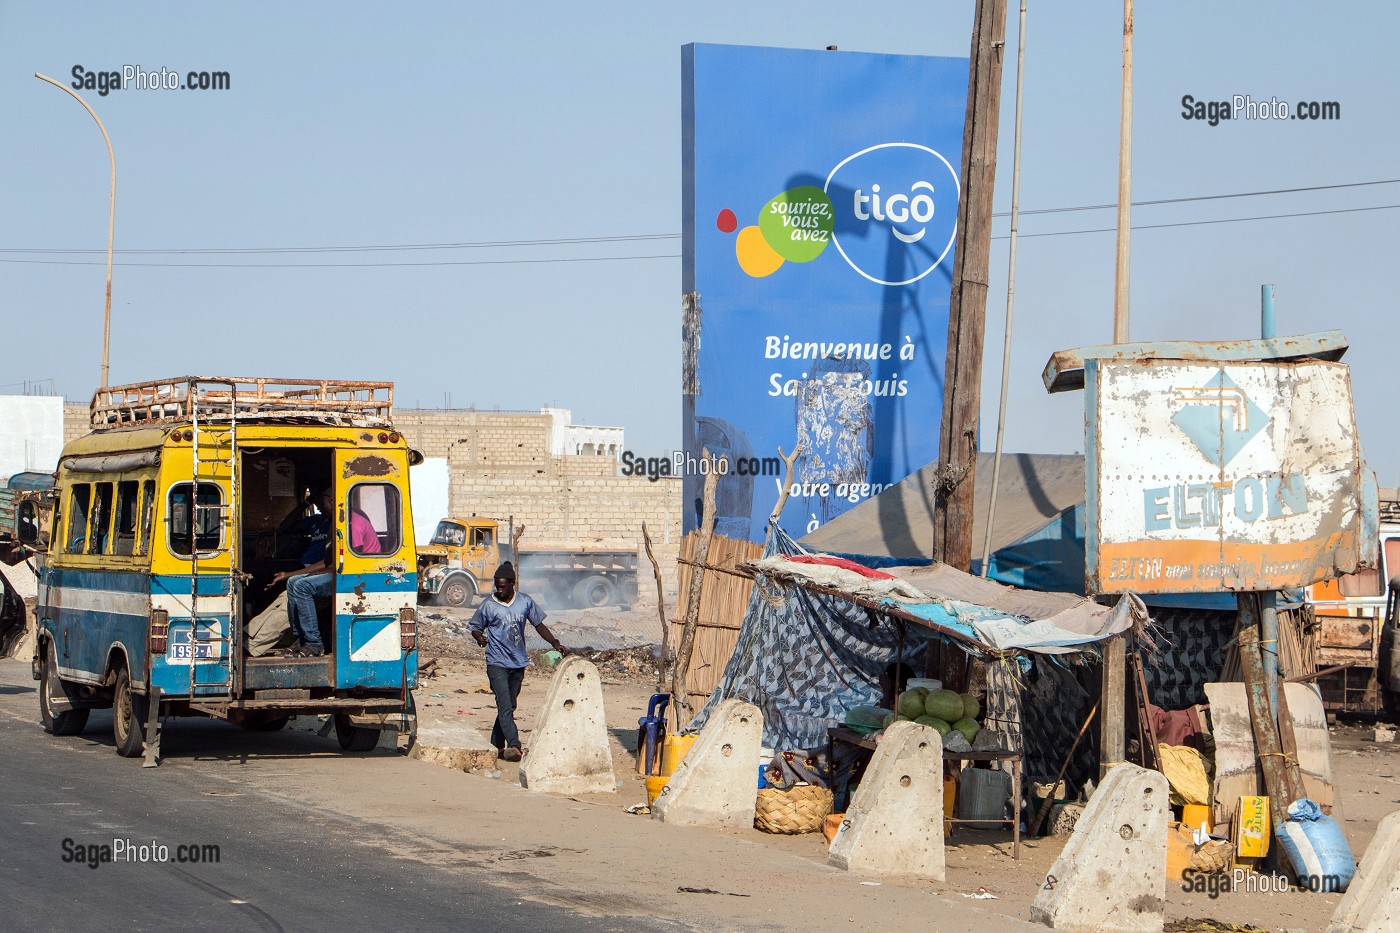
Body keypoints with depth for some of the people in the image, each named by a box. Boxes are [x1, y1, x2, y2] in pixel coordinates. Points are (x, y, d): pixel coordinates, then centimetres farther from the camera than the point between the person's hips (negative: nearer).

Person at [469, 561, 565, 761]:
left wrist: (555, 643, 1)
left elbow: (539, 625, 12)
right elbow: (475, 627, 5)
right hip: (497, 663, -4)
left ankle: (497, 746, 22)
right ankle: (514, 745, -28)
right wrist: (479, 637, -18)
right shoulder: (488, 605, -4)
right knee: (505, 706, -17)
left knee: (508, 707, 11)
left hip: (518, 663, 4)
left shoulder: (525, 602, 4)